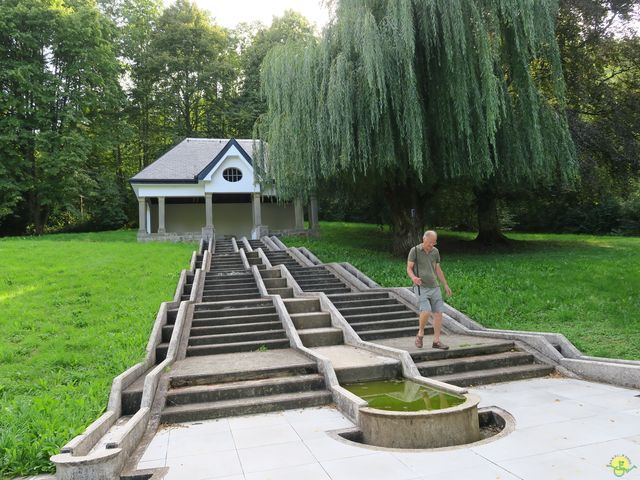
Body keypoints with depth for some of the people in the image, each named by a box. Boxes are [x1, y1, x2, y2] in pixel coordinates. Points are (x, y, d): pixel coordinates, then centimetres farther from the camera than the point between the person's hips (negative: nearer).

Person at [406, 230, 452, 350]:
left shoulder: (435, 251, 9)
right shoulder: (415, 251, -5)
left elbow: (438, 269, 17)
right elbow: (409, 268, -4)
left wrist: (445, 285, 16)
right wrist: (413, 278, -25)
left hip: (434, 287, 5)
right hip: (421, 287, -5)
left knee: (438, 313, 0)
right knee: (426, 311, -21)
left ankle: (436, 341, 9)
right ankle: (420, 334, 4)